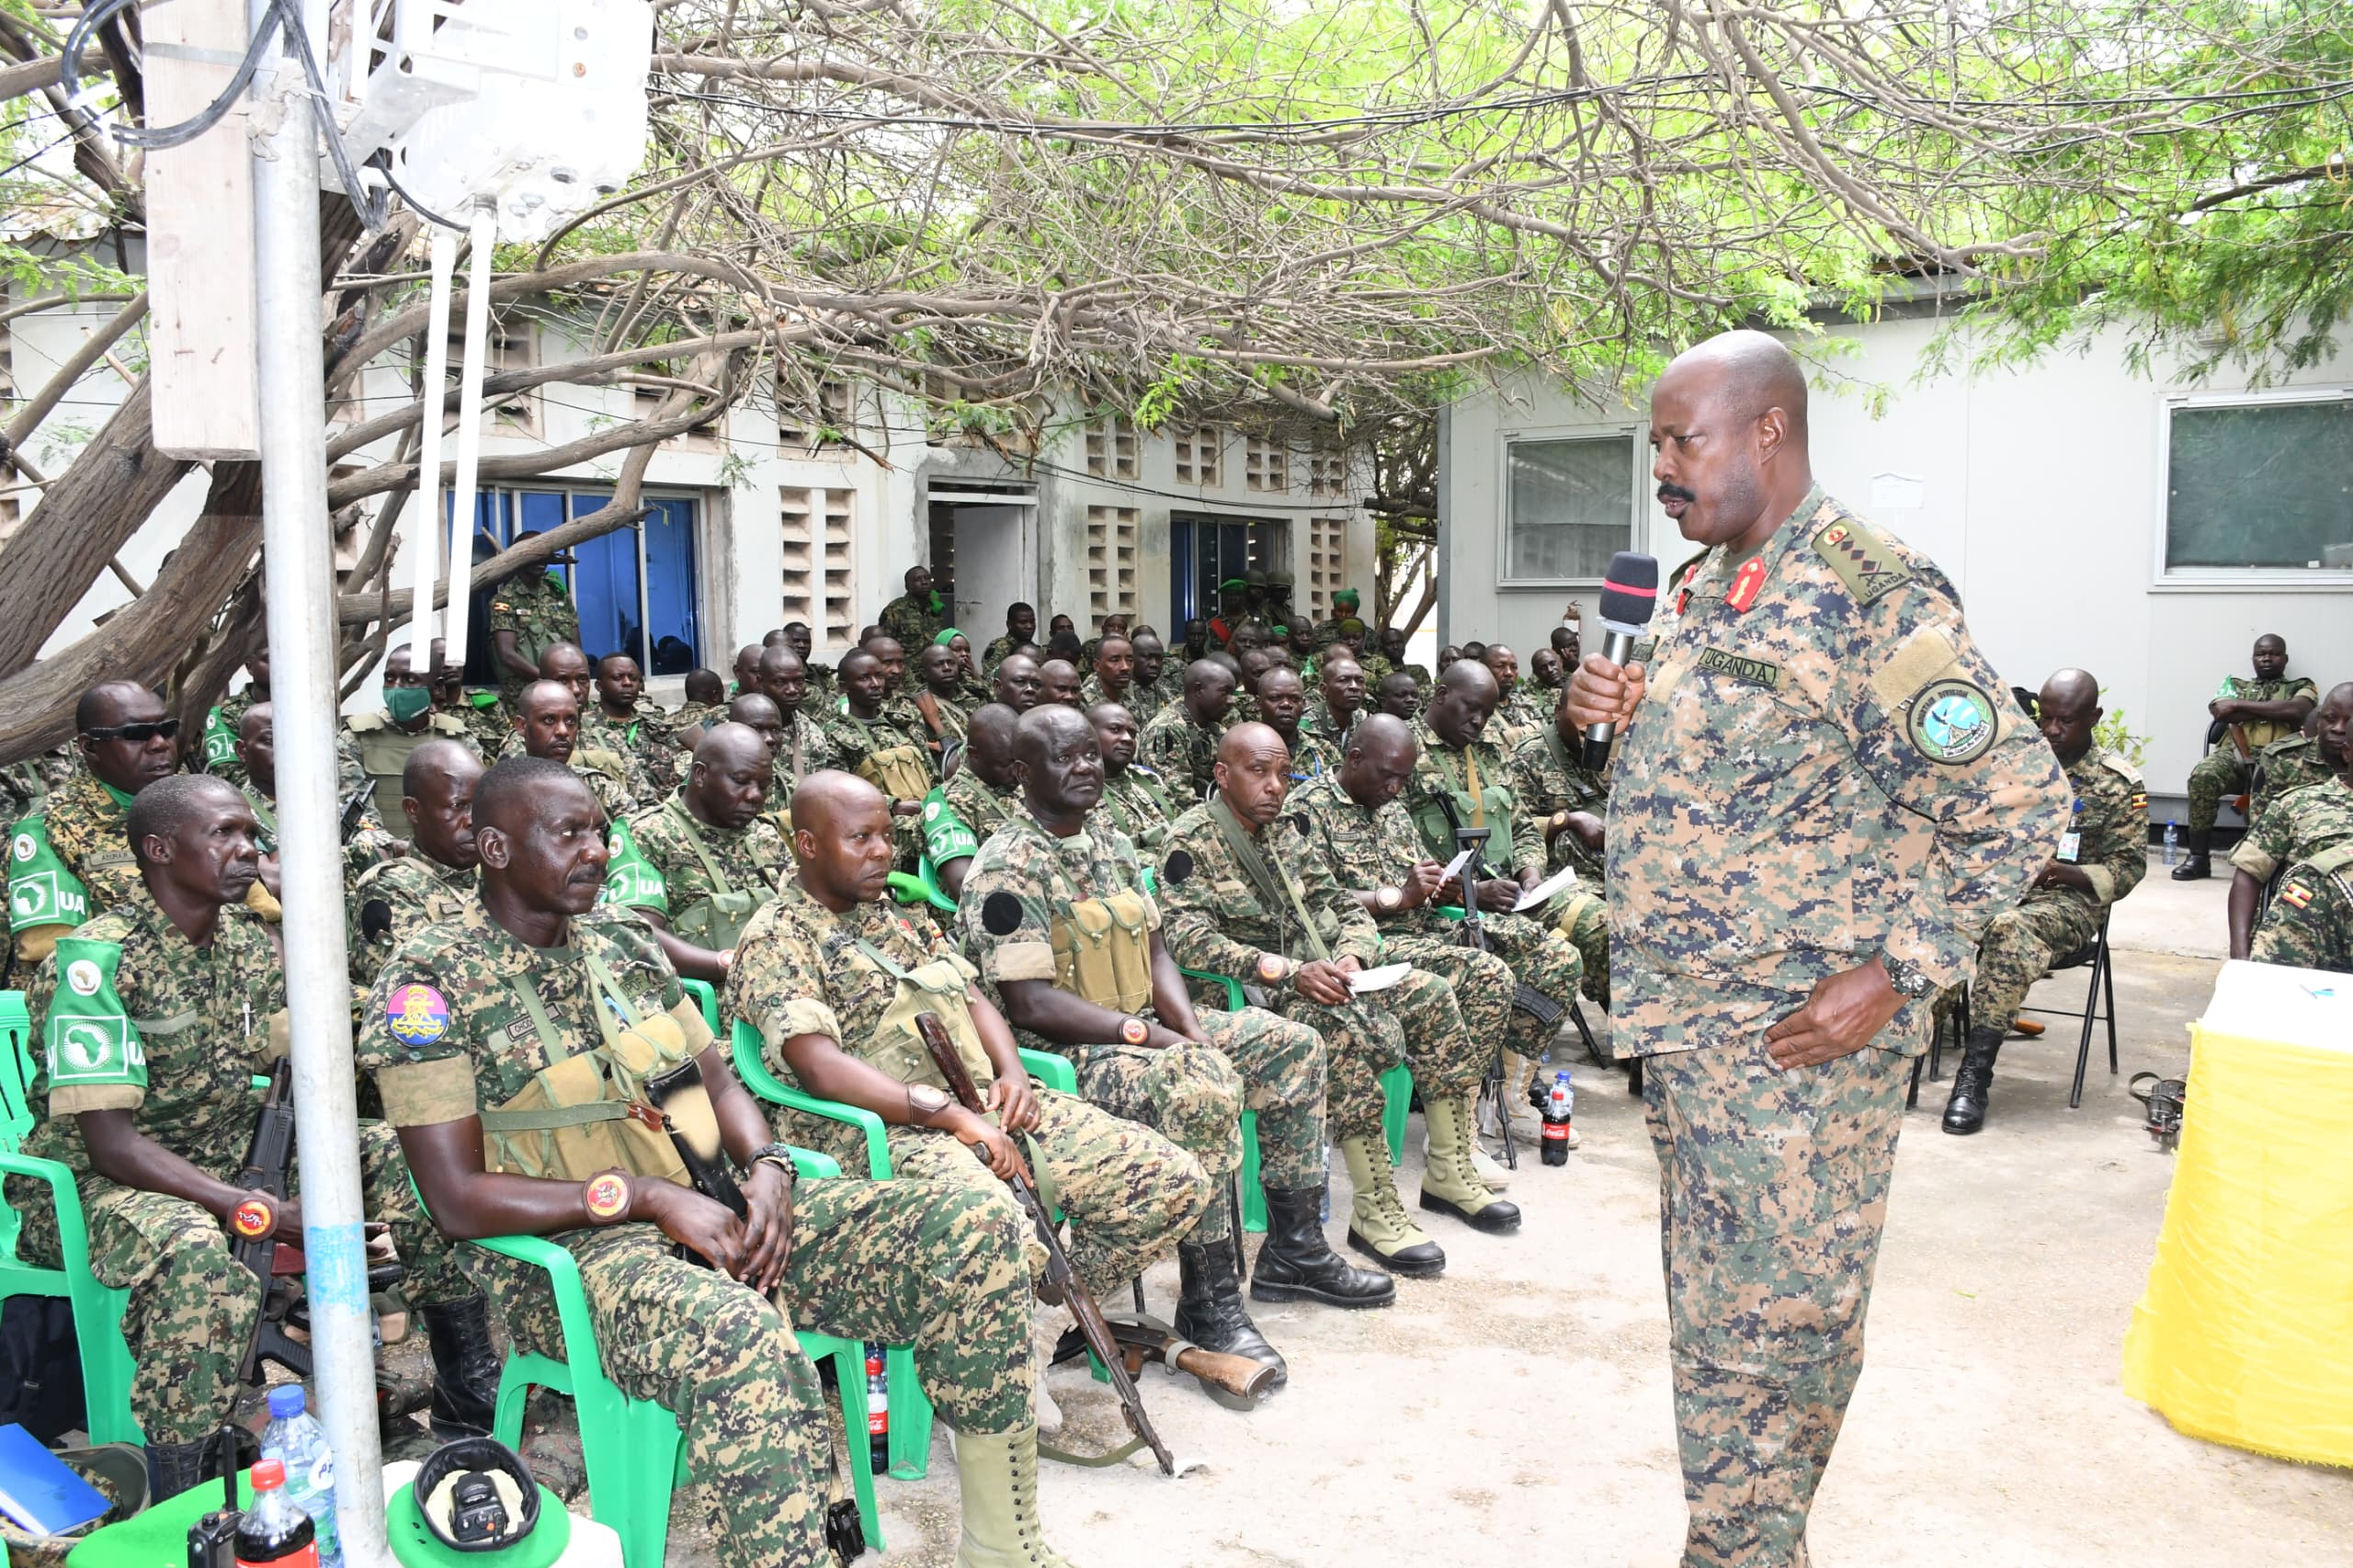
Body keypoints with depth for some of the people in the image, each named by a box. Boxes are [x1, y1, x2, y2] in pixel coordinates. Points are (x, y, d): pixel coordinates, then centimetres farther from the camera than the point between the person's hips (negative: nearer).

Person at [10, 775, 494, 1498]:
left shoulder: (251, 942, 2)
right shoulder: (96, 960, -20)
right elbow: (111, 1144, -25)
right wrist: (271, 1213, -30)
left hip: (229, 1159, 7)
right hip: (95, 1184, -7)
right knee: (198, 1253, -40)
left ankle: (470, 1406, 3)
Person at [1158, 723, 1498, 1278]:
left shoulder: (1285, 837, 16)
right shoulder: (1191, 841, -7)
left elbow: (1350, 911, 18)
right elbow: (1189, 939, -20)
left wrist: (1350, 956, -7)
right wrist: (1289, 972, -27)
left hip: (1318, 977, 8)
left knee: (1431, 996, -8)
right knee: (1348, 1029, -34)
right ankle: (1374, 1211, -26)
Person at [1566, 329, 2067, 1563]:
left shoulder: (1872, 595, -14)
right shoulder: (1696, 597, 11)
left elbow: (2016, 804, -15)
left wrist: (1894, 977, -18)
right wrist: (1614, 714, 2)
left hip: (1800, 1043, -8)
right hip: (1682, 1031, 8)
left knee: (1770, 1335, 3)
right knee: (1713, 1318, 18)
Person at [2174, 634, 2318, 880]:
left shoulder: (2302, 686, 22)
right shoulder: (2236, 684, 27)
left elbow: (2297, 710, -3)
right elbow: (2220, 711, 4)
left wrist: (2240, 705, -2)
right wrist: (2276, 711, 2)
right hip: (2236, 753, 2)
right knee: (2203, 774, -33)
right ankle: (2198, 856, -27)